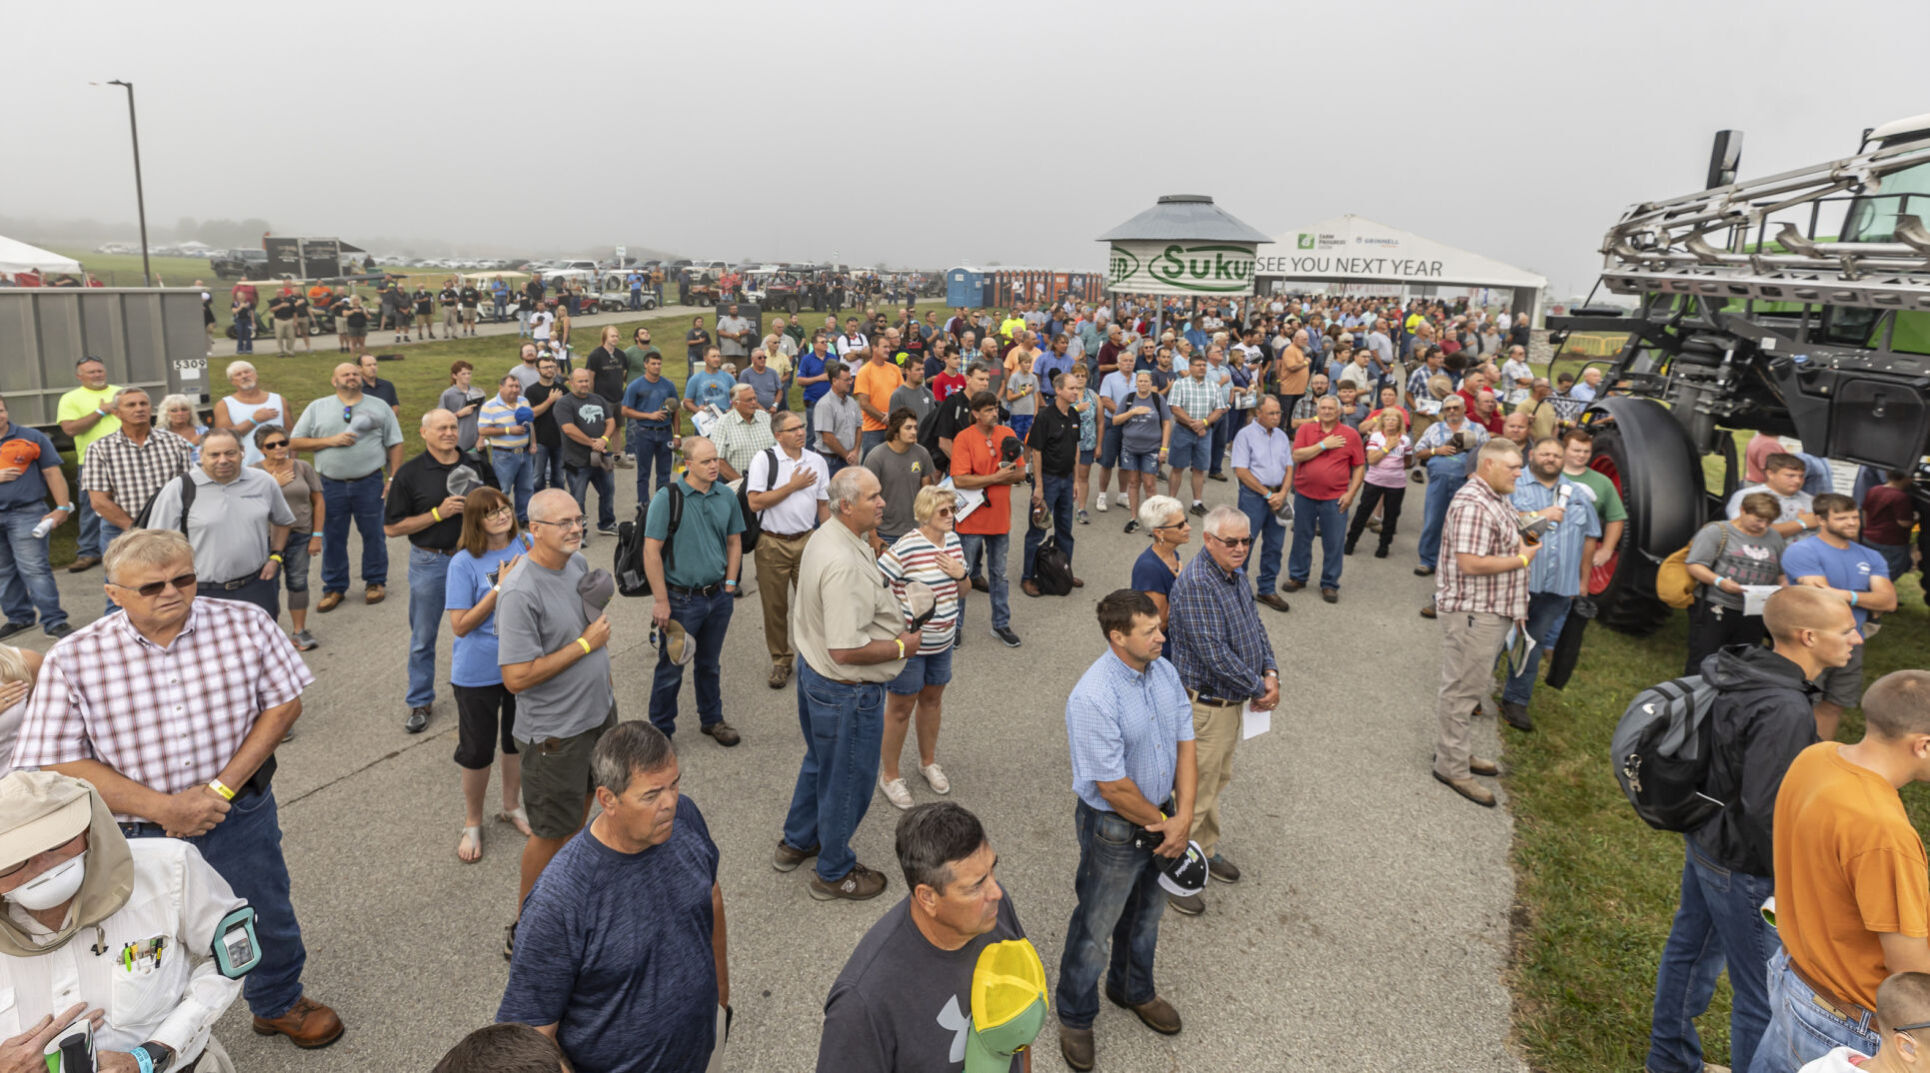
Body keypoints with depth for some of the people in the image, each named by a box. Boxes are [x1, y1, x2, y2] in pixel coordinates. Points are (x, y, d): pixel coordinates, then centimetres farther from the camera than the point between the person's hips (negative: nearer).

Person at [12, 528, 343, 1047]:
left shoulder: (245, 624, -11)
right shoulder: (72, 660, -14)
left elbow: (283, 703, -7)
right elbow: (57, 764, -13)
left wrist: (221, 788, -16)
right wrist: (164, 808, -21)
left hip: (240, 815, 1)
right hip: (138, 834, -1)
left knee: (268, 920, 20)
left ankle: (279, 1004, 49)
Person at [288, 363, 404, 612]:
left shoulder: (378, 407, 5)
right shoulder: (317, 408, 5)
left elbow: (395, 444, 5)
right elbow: (294, 442, 3)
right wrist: (330, 441, -10)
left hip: (369, 483, -1)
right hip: (331, 486, 1)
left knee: (373, 535, 7)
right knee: (332, 538, 8)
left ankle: (375, 582, 23)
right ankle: (334, 588, 21)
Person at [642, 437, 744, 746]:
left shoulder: (727, 496, 0)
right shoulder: (667, 498, -15)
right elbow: (651, 551, -14)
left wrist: (730, 585, 5)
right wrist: (661, 601, -15)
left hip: (718, 596, 4)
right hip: (681, 598, -4)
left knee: (710, 663, 20)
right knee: (671, 668, 8)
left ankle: (712, 719, 38)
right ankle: (660, 730, 25)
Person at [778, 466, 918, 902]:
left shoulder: (824, 536, 1)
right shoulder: (844, 564, -33)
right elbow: (846, 650, -33)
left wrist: (893, 623, 8)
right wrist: (903, 646, -19)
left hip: (813, 671, 10)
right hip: (847, 691, -10)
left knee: (820, 762, 29)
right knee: (847, 781, 11)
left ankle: (796, 843, 49)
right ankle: (834, 873, 31)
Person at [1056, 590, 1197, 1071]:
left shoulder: (1164, 672, -6)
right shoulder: (1093, 698, -31)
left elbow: (1185, 744, -2)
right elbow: (1114, 787, -26)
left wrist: (1183, 816, -11)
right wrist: (1161, 823, -12)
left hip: (1161, 815, 7)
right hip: (1114, 828, -7)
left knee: (1146, 914, 27)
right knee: (1095, 927, 12)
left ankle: (1133, 990, 53)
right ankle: (1075, 1017, 36)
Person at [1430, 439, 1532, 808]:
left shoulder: (1497, 500, 14)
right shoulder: (1472, 504, -21)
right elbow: (1471, 563, -28)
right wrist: (1521, 560, -16)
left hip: (1492, 611, 11)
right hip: (1471, 612, -11)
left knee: (1472, 686, 20)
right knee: (1461, 689, -1)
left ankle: (1456, 751, 33)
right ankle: (1452, 767, 8)